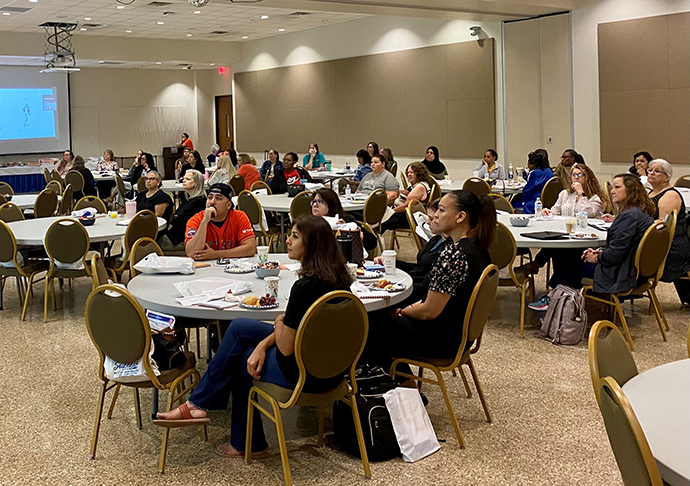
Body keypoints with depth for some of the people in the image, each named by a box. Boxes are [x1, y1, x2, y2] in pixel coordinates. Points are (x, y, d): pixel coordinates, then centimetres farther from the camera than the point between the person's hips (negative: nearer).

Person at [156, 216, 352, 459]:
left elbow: (286, 348, -21)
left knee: (237, 360, 9)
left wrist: (278, 325, 0)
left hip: (305, 373, -9)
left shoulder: (305, 287, -27)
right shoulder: (337, 276, 2)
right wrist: (264, 344, 3)